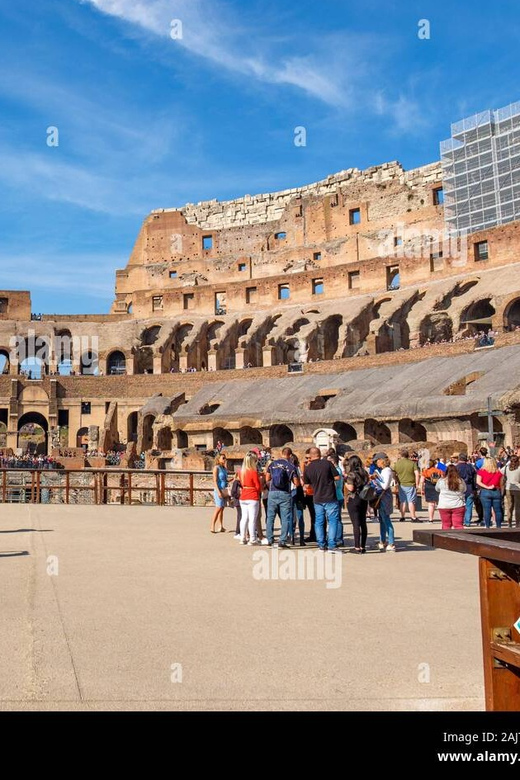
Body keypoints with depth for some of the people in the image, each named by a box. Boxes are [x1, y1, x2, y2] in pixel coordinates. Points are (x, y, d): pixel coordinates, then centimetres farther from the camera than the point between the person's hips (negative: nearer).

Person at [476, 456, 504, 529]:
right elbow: (501, 484, 8)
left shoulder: (481, 471, -2)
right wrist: (501, 493, 15)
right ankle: (499, 526, 13)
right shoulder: (498, 472, 4)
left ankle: (487, 526, 0)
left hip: (485, 492, -2)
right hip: (497, 492, 2)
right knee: (497, 510, 10)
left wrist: (487, 487, -11)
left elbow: (478, 482, -10)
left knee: (487, 510, 0)